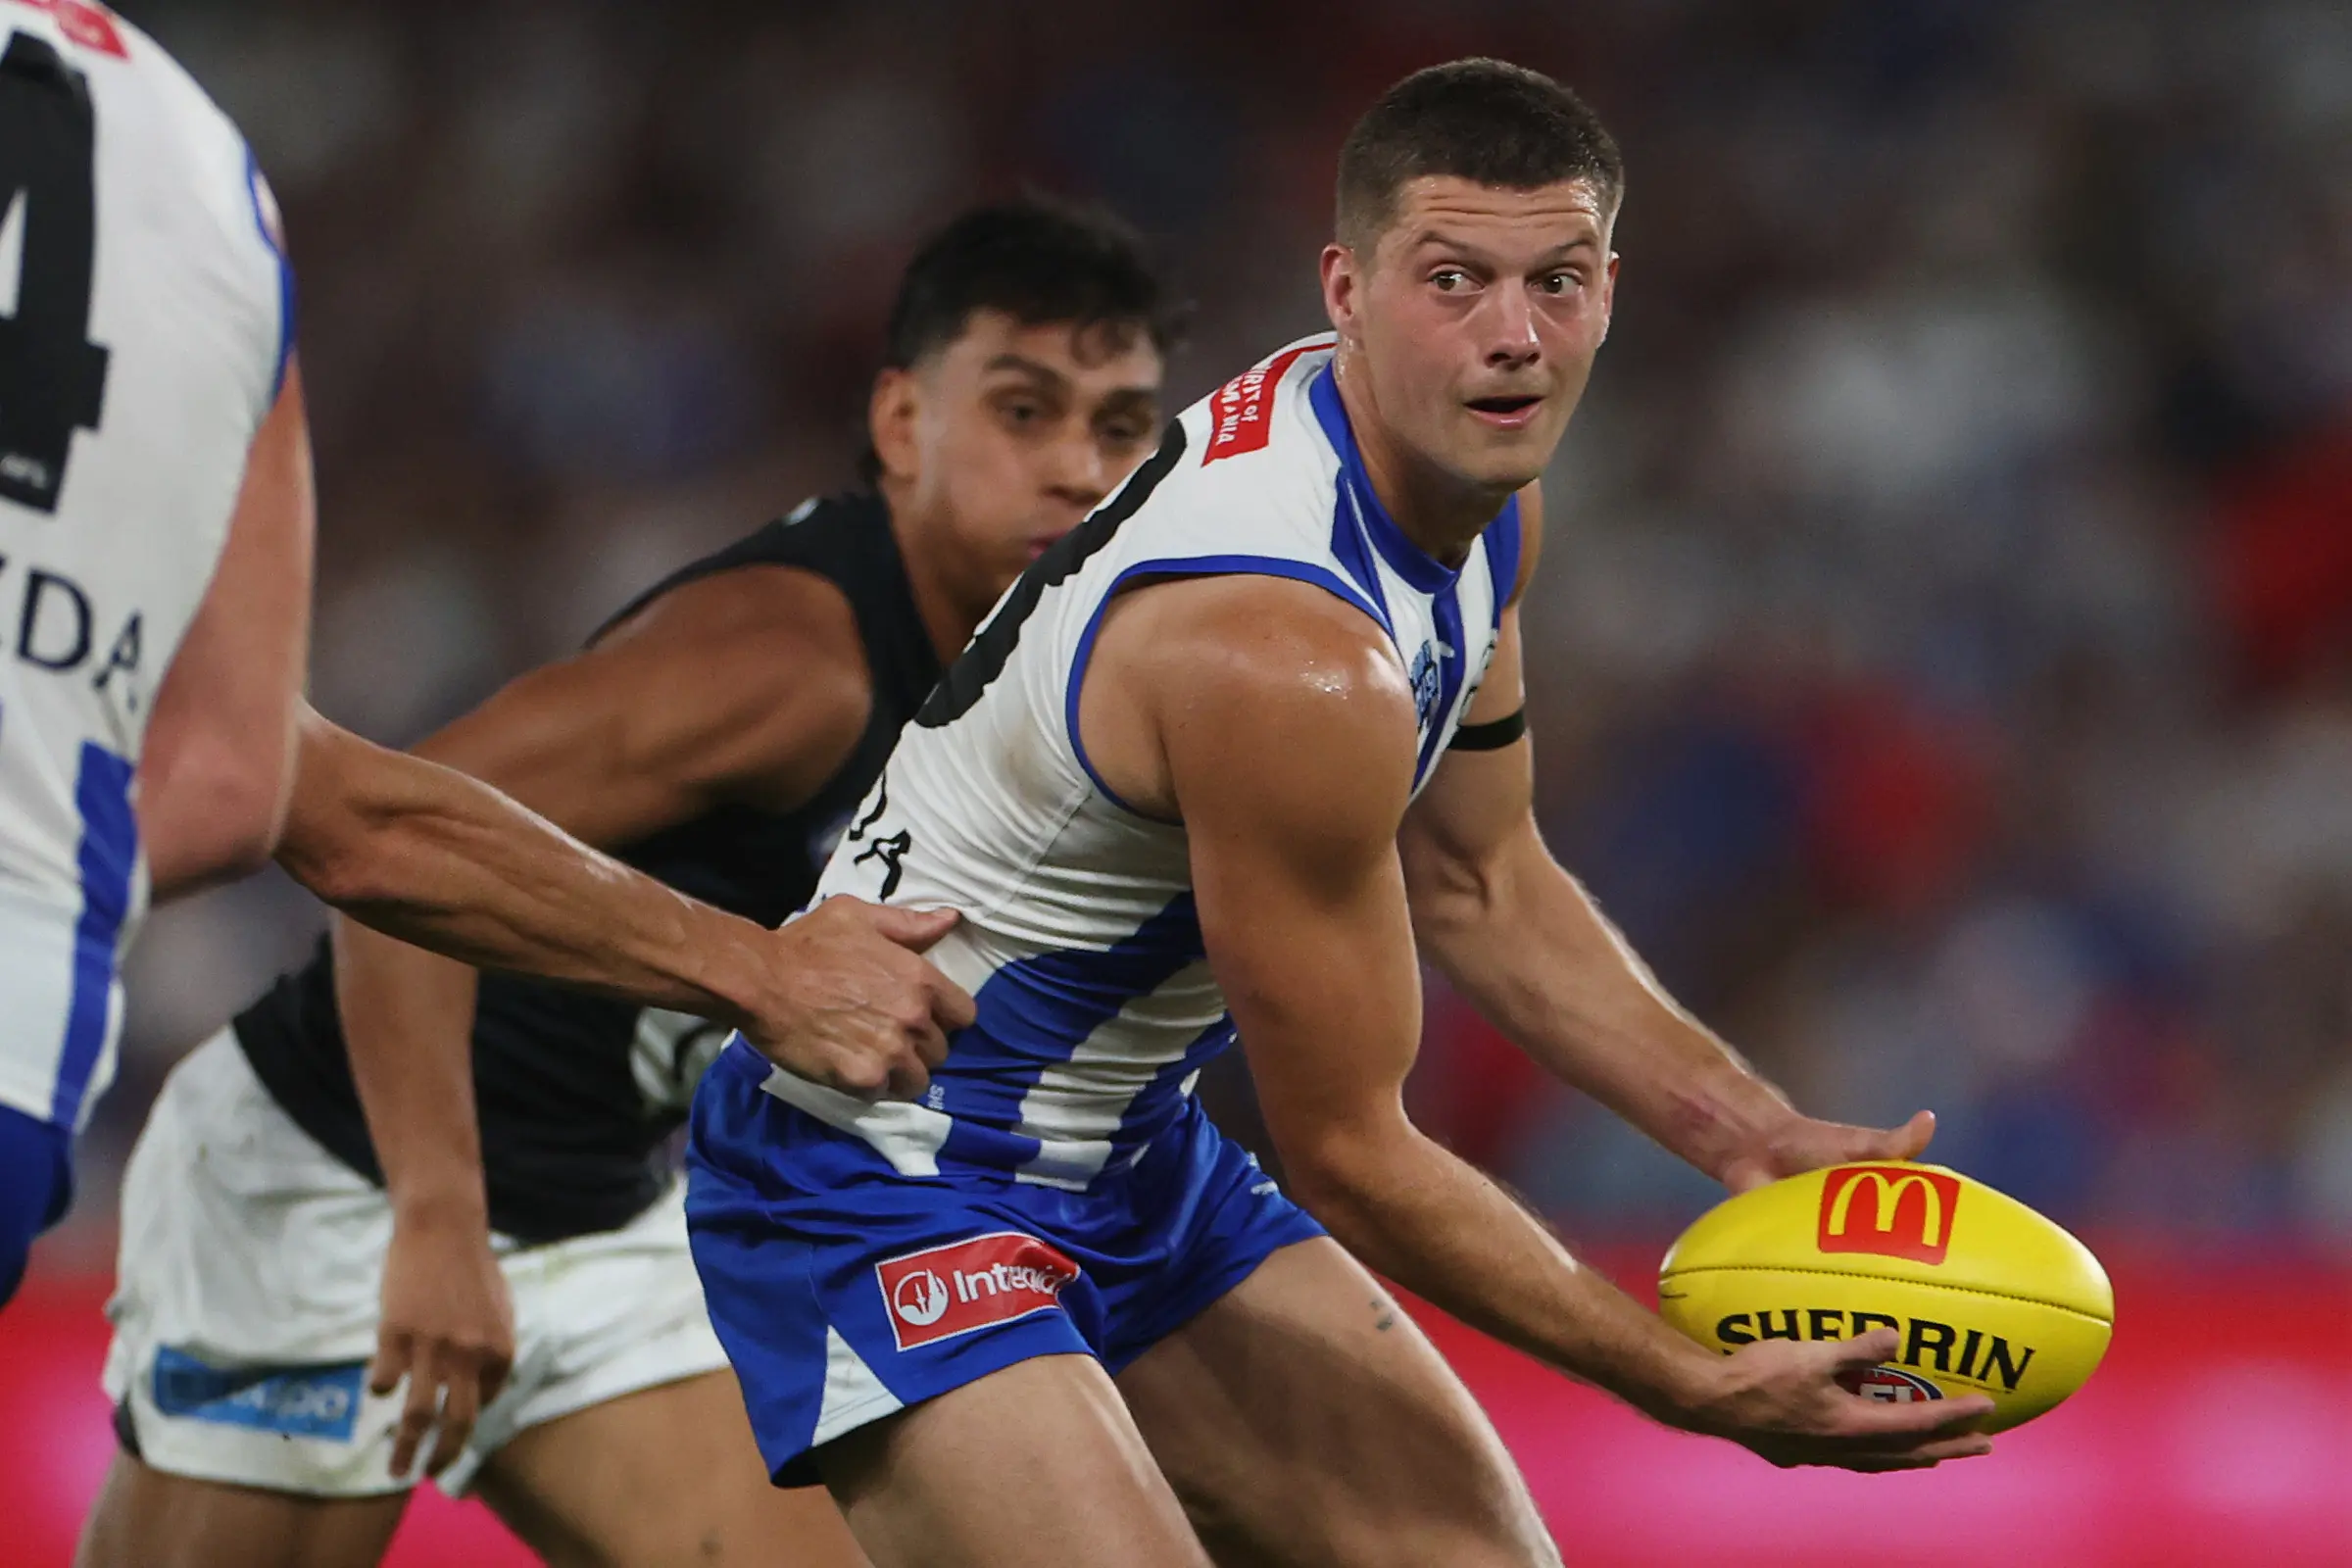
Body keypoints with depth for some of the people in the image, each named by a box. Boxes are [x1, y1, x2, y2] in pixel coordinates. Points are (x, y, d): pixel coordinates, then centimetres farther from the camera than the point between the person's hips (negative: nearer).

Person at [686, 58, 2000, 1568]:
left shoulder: (1479, 497, -2)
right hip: (891, 1197, -10)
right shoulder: (1289, 654, -32)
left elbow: (1478, 882, 14)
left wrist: (1753, 1134, 4)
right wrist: (1699, 1389, -16)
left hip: (1135, 1157, 10)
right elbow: (1347, 1155, -23)